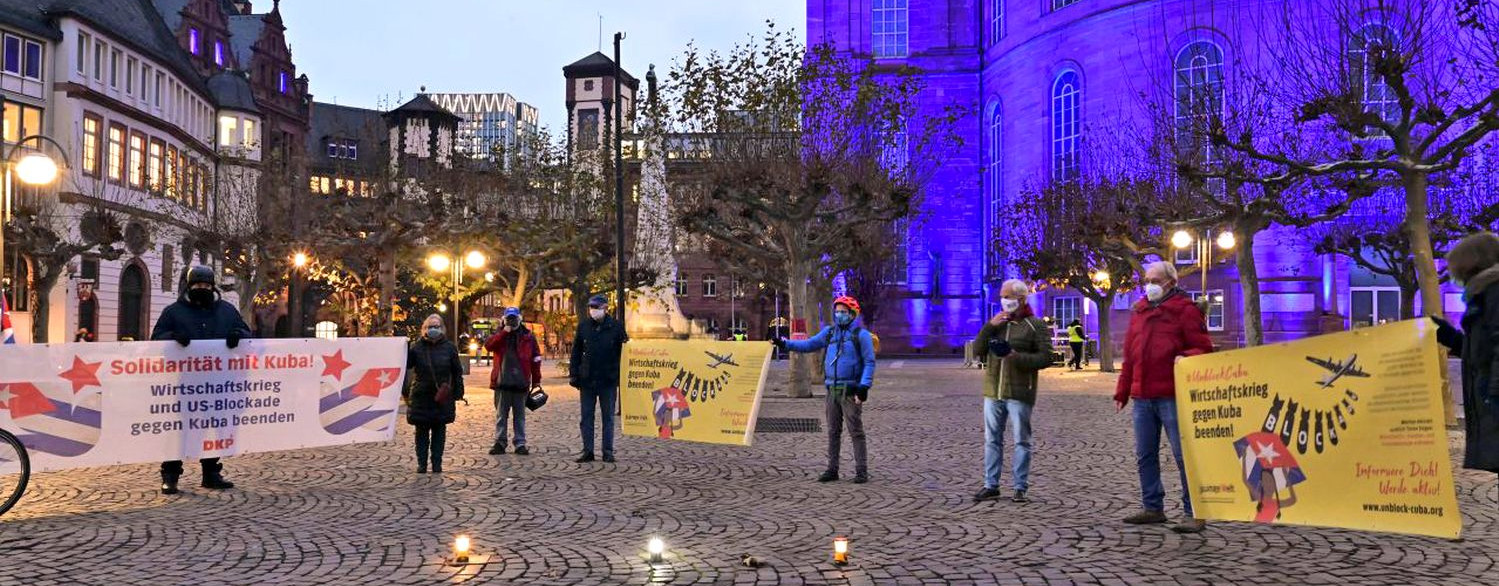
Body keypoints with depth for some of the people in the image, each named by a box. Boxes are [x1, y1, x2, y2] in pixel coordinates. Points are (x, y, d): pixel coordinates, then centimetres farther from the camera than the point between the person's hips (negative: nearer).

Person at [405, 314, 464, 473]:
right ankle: (421, 463, 13)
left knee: (439, 430, 6)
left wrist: (458, 392, 2)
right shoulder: (416, 347, 1)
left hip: (442, 397, 0)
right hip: (421, 396, 0)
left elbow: (457, 371, 5)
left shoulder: (449, 347, 2)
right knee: (421, 431, 5)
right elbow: (405, 365, -2)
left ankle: (437, 463, 12)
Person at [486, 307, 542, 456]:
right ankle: (499, 443, 15)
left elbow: (536, 360, 4)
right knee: (500, 414, 7)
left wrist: (536, 381, 1)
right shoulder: (499, 335, 7)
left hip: (521, 382, -1)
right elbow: (488, 346, -15)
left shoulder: (528, 336, 4)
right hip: (502, 382, 1)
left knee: (519, 415, 7)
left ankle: (520, 444, 12)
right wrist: (504, 332, -18)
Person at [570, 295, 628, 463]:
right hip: (587, 378, 2)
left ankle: (608, 451, 12)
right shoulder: (583, 325, 4)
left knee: (608, 416, 6)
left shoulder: (616, 326, -2)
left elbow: (624, 350, 1)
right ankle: (587, 451, 13)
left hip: (608, 379, -2)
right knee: (586, 416, 6)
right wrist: (573, 374, 0)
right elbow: (576, 351, 6)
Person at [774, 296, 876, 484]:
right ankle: (832, 469, 15)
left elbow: (869, 362, -6)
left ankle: (861, 471, 0)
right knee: (833, 431, 9)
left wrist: (864, 387, -15)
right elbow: (808, 345, 16)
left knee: (856, 431, -4)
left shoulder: (861, 335, -3)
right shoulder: (829, 332, 13)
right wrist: (784, 343, 5)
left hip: (850, 390, -6)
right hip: (832, 390, 6)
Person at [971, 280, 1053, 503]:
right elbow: (978, 349, 7)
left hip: (1019, 394, -5)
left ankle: (1020, 488, 8)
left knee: (1021, 441, 1)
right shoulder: (997, 322, 15)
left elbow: (1046, 357, -8)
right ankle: (990, 486, 14)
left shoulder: (1035, 325, -1)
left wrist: (1018, 357, -20)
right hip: (993, 392, 5)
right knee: (992, 440, 8)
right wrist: (989, 326, -7)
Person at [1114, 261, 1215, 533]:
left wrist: (1186, 358, -26)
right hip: (1142, 396, 7)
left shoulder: (1185, 309, 0)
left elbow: (1203, 349, -4)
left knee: (1183, 454, -4)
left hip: (1172, 396, -6)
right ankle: (1153, 507, 22)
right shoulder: (1139, 311, 18)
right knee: (1144, 455, 11)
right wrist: (1122, 391, 21)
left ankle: (1194, 513, 3)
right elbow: (1130, 354, 21)